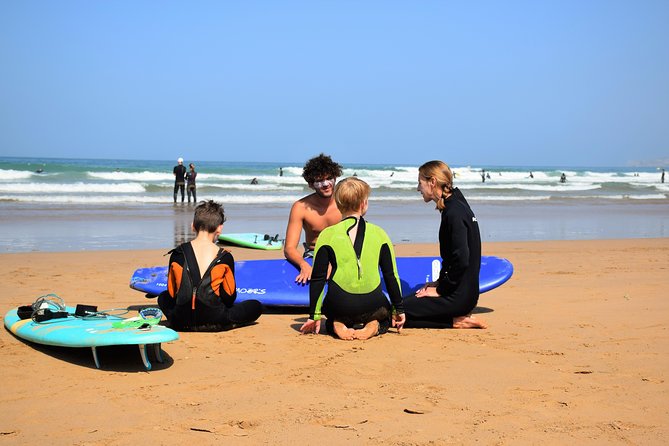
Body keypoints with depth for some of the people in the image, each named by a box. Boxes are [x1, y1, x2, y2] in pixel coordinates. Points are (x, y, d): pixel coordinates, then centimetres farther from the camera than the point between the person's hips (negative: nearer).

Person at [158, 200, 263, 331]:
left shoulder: (177, 254, 1)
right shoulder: (224, 257, -6)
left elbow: (171, 293, 7)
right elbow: (229, 297, 1)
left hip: (181, 323, 1)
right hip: (214, 321, -1)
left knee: (163, 298, 35)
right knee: (256, 306, 19)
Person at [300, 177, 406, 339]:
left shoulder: (328, 235, 0)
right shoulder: (378, 233, 3)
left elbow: (317, 278, 0)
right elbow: (391, 275, 5)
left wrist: (314, 316, 7)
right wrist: (398, 309, 17)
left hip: (339, 306, 0)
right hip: (372, 306, 0)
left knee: (331, 320, 35)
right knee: (384, 316, 34)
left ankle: (337, 325, -1)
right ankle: (374, 326, -1)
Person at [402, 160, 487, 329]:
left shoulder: (454, 212, -18)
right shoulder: (456, 206, 13)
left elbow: (461, 260, -24)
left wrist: (440, 290, -14)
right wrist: (439, 282, 13)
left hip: (459, 296, -10)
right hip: (464, 291, 10)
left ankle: (456, 322, -7)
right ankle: (458, 315, 9)